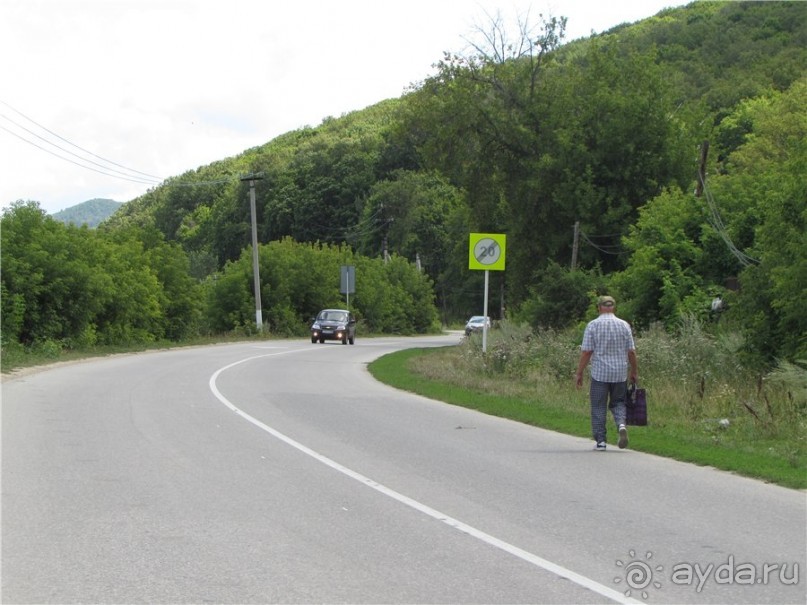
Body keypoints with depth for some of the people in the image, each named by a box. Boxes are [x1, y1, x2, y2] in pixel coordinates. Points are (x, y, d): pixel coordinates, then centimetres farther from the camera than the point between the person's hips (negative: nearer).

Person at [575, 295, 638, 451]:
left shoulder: (593, 325, -4)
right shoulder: (624, 325, 2)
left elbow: (586, 352, -7)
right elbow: (631, 352, 3)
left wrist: (579, 373, -1)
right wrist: (635, 372, 15)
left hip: (599, 374, -2)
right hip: (620, 374, 2)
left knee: (598, 407, 6)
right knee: (617, 402, 16)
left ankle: (600, 440, 4)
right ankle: (621, 424, -12)